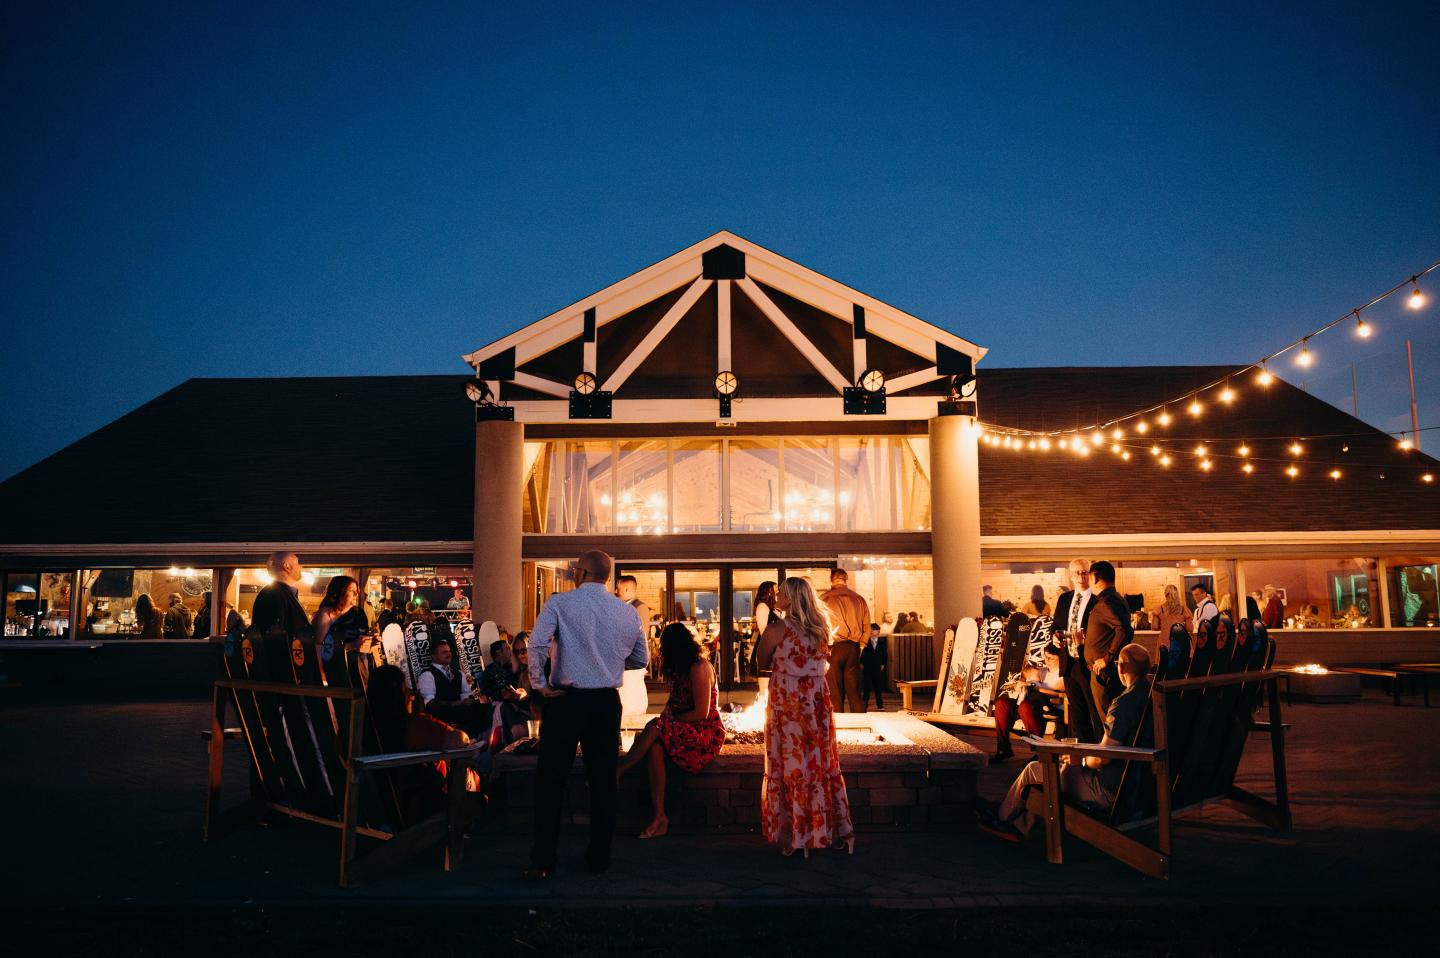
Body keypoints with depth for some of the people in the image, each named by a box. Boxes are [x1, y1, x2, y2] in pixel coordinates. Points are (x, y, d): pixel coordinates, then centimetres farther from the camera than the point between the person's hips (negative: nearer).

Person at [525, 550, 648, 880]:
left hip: (565, 701, -3)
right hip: (607, 703, 3)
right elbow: (641, 659, 12)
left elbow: (537, 643, -21)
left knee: (551, 781, 5)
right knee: (603, 781, 12)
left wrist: (539, 683, -9)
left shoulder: (560, 603, -7)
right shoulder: (628, 612, 4)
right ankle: (599, 857, 19)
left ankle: (543, 861, 5)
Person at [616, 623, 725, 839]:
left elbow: (701, 713, -16)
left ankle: (617, 772, -16)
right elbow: (673, 703, 17)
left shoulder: (699, 667, -12)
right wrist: (665, 717, -5)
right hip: (687, 732, 7)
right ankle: (659, 816, -31)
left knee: (654, 727, -28)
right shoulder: (680, 669, 16)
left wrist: (666, 722, -9)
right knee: (654, 746, -25)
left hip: (707, 733, -7)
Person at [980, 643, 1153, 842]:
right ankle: (1020, 826, 31)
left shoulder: (1124, 702, -26)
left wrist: (1081, 759, -4)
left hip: (1108, 790, -9)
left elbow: (1103, 758, -26)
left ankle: (1001, 819, 31)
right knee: (1058, 764, 26)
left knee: (1033, 770, 8)